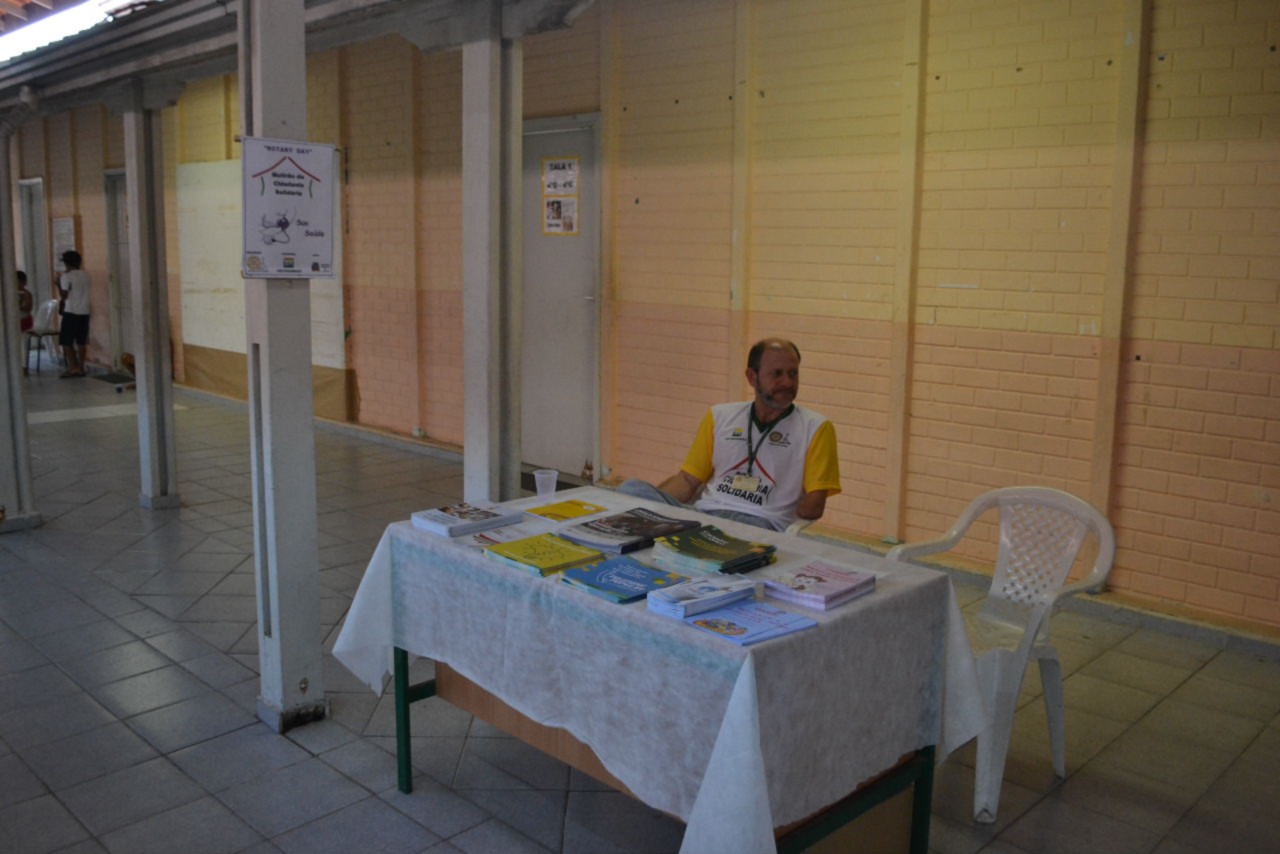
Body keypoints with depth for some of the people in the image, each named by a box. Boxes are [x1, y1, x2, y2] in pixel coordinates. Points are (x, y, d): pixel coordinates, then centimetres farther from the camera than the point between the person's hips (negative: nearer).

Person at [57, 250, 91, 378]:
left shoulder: (66, 276, -10)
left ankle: (73, 367, -4)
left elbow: (64, 295, -13)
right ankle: (81, 368, 9)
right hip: (84, 312, 6)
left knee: (66, 341, 2)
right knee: (81, 341, 9)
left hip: (71, 312, -6)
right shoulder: (85, 275, 7)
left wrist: (58, 284, 2)